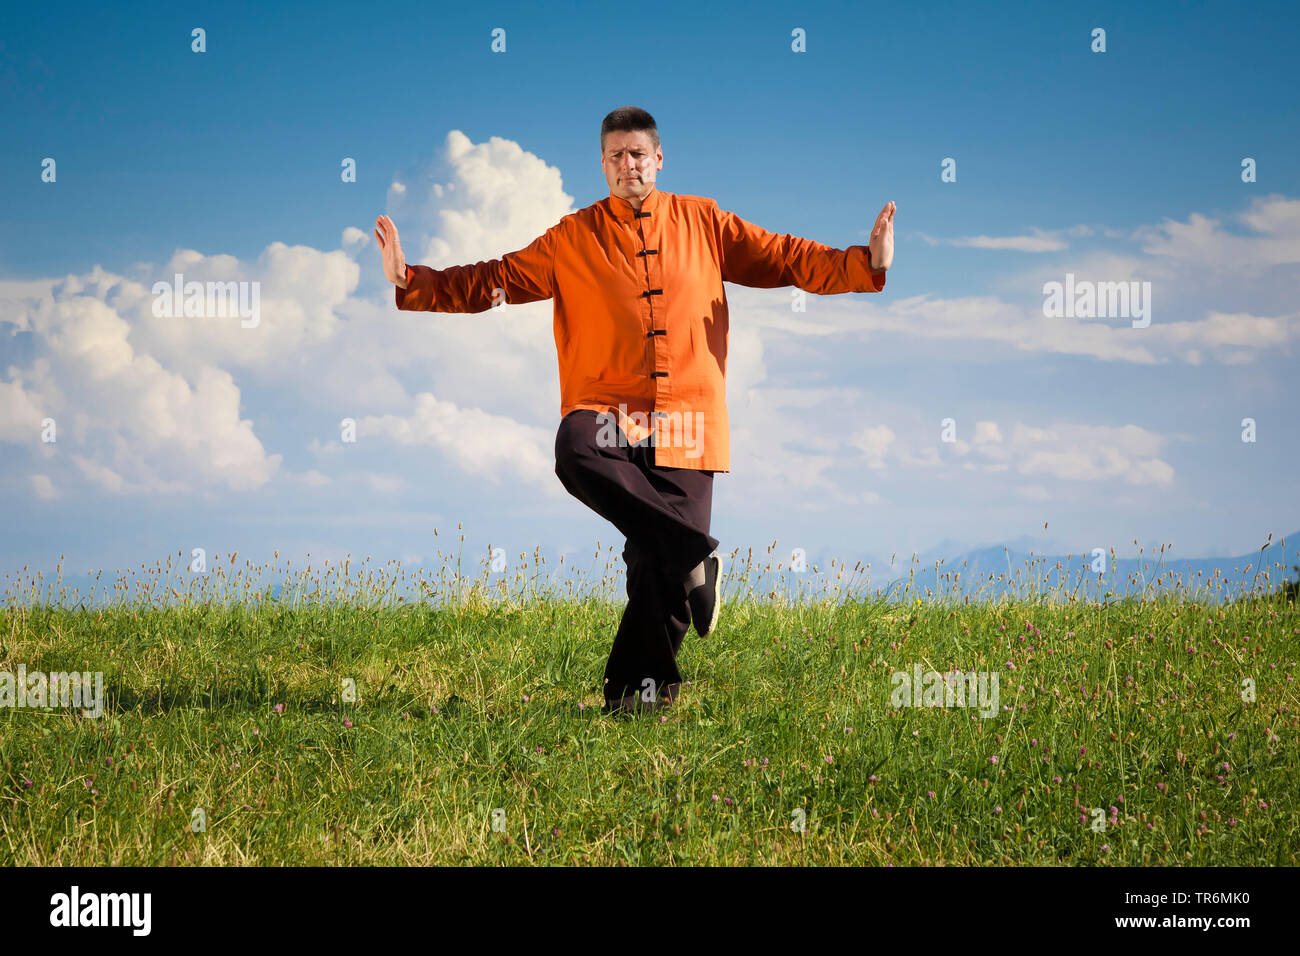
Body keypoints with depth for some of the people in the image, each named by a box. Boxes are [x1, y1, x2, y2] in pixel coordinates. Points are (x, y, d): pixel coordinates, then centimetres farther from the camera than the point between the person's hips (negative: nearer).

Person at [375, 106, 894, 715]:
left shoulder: (703, 224, 13)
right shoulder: (573, 239, 11)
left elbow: (783, 258, 12)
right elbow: (495, 281, 9)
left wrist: (866, 264, -1)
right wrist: (410, 281, -3)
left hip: (687, 419, 1)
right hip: (606, 412, -1)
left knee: (659, 564, -6)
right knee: (576, 457, -36)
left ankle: (636, 686, 10)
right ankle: (693, 559, -28)